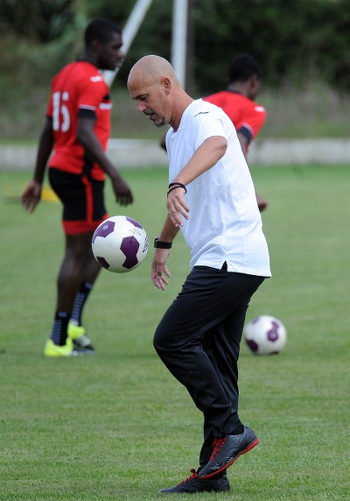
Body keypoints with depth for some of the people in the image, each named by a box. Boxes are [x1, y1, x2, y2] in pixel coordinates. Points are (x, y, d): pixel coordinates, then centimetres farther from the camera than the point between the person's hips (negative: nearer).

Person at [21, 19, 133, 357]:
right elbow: (85, 134, -25)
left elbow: (48, 131, 20)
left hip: (61, 170, 10)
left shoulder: (64, 76, 16)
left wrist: (38, 180, 23)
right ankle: (59, 341, -2)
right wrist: (114, 176, -27)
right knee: (77, 253, -4)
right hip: (81, 174, -10)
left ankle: (73, 322, 10)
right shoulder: (92, 81, -14)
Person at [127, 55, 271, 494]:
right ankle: (213, 472, 6)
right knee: (215, 362, 6)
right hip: (218, 261, 10)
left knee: (171, 339, -14)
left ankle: (230, 429, -10)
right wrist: (162, 244, 49)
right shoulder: (174, 134, 21)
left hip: (230, 256, -10)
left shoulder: (204, 116, -11)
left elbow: (216, 145, -38)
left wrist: (179, 185, -54)